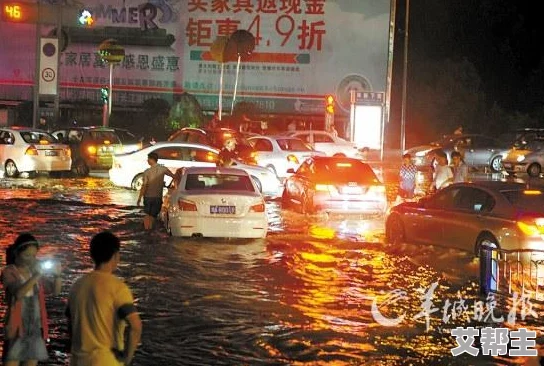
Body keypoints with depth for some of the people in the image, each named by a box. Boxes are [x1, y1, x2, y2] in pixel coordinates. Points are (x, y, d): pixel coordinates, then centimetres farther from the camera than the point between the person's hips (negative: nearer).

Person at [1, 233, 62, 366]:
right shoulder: (9, 272, -5)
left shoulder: (35, 271, 10)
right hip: (17, 327, -5)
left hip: (36, 328, 5)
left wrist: (57, 275, -14)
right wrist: (37, 275, -32)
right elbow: (19, 293, -22)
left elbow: (55, 291, 5)